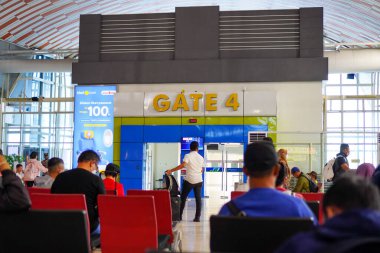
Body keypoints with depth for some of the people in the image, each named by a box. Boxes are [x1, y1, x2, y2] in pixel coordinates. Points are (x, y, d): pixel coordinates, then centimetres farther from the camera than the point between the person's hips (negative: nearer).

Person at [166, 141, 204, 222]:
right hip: (199, 180, 4)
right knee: (198, 198, 5)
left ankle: (180, 216, 9)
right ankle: (197, 217, 1)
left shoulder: (188, 156, -6)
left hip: (189, 180, -4)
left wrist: (171, 171, -21)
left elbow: (183, 165, -21)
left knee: (183, 197, 7)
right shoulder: (201, 157, 10)